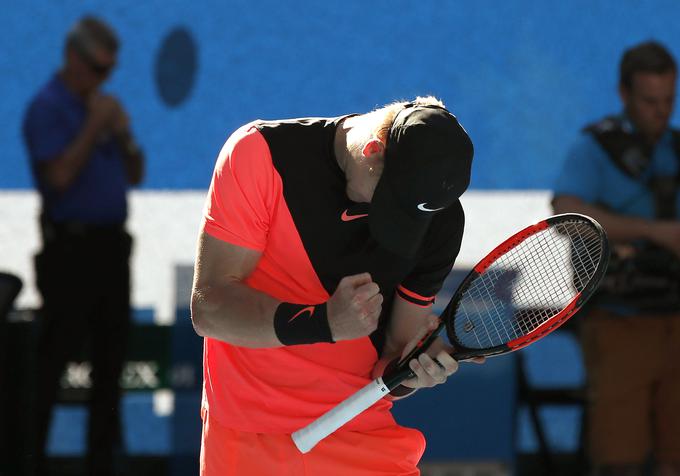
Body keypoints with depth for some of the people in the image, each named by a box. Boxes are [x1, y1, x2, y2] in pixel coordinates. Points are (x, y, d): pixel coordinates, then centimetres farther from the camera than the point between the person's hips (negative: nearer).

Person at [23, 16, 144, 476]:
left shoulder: (103, 105, 15)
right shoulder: (47, 108, -9)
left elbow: (135, 176, 16)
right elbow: (60, 175, -20)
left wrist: (124, 135, -2)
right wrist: (94, 126, -16)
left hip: (111, 246, 8)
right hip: (71, 247, -8)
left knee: (111, 354, 8)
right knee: (56, 356, -7)